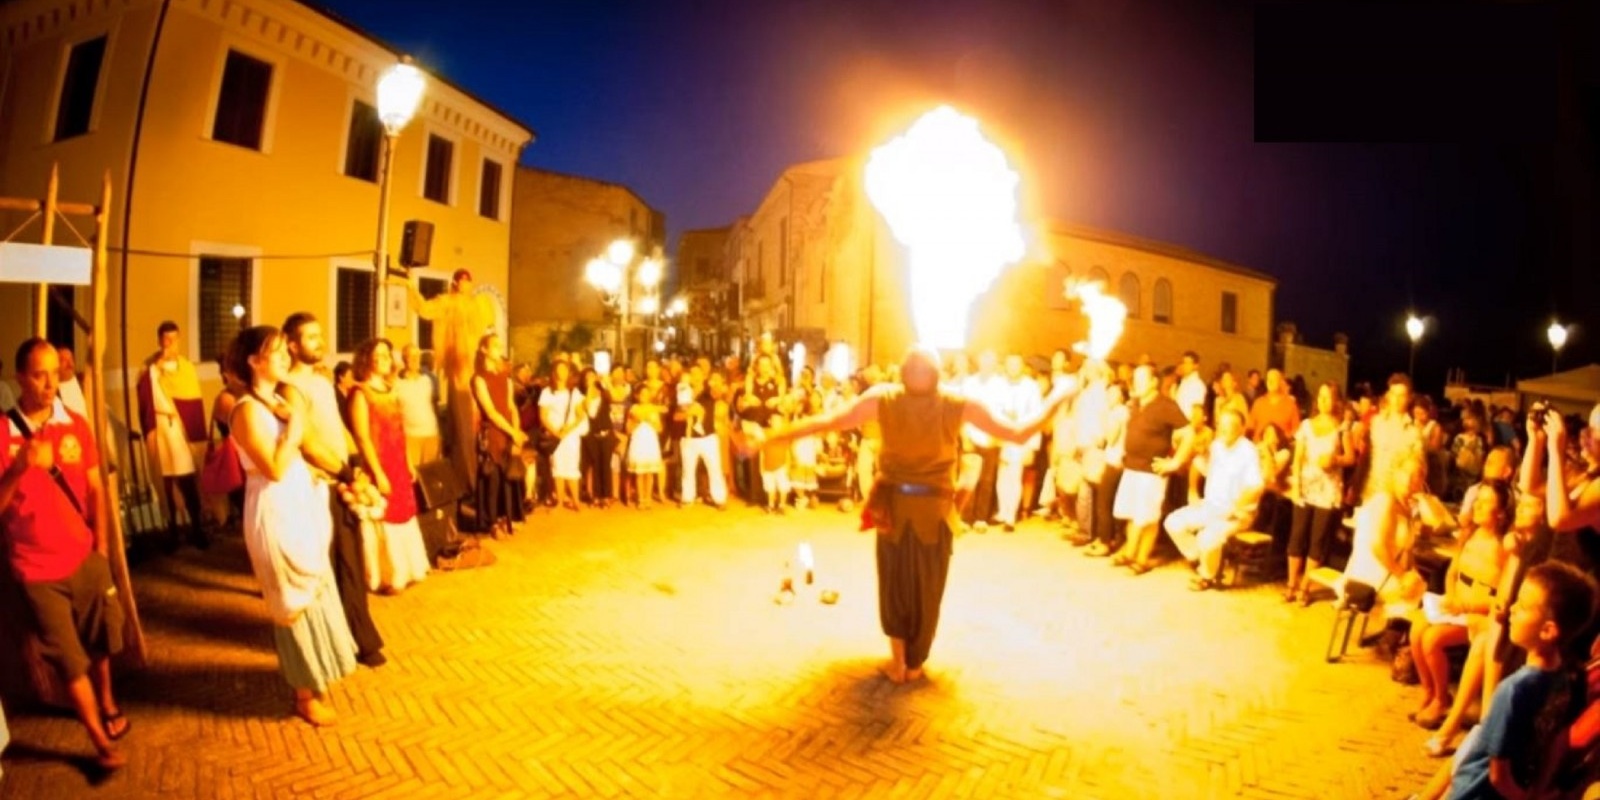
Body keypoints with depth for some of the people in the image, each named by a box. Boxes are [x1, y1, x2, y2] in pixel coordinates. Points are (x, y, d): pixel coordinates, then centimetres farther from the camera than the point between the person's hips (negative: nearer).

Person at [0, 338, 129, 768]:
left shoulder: (76, 425, -1)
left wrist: (101, 543, 6)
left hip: (86, 556, 3)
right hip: (38, 568, -3)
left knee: (99, 642, 16)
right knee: (71, 659, 6)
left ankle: (108, 703, 42)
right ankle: (101, 741, 18)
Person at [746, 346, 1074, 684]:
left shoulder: (883, 397, -19)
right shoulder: (959, 404, -20)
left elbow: (828, 421, -21)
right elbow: (1018, 433, -13)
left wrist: (769, 436, -17)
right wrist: (1056, 398, 0)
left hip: (893, 505, 1)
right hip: (934, 509, 0)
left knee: (893, 582, 20)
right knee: (926, 588, 17)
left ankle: (898, 660, 23)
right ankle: (914, 664, 30)